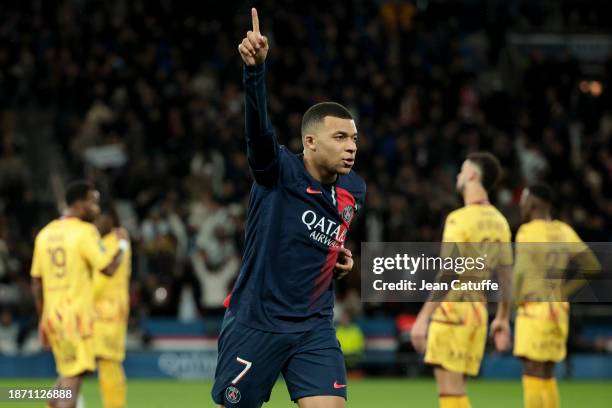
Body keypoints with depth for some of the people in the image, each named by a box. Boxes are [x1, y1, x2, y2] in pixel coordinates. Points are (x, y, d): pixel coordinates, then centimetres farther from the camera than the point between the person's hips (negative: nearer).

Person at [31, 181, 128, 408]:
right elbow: (109, 268, -14)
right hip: (77, 314, -7)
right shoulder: (85, 231, -9)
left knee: (68, 375, 20)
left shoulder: (45, 234, 12)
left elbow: (36, 282, 15)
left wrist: (42, 320, 21)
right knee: (72, 380, -8)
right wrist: (122, 244, 3)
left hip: (52, 315, 7)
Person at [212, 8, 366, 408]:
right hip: (255, 324, -4)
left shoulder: (354, 191, 4)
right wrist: (256, 67, -50)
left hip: (315, 329, 4)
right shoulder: (280, 171, -12)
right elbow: (258, 125, -33)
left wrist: (342, 257, 6)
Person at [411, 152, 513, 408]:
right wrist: (503, 318, 23)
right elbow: (506, 275, 14)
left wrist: (423, 318, -18)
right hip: (478, 311, 8)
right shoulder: (499, 222, 9)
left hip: (452, 309, -8)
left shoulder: (460, 219, -13)